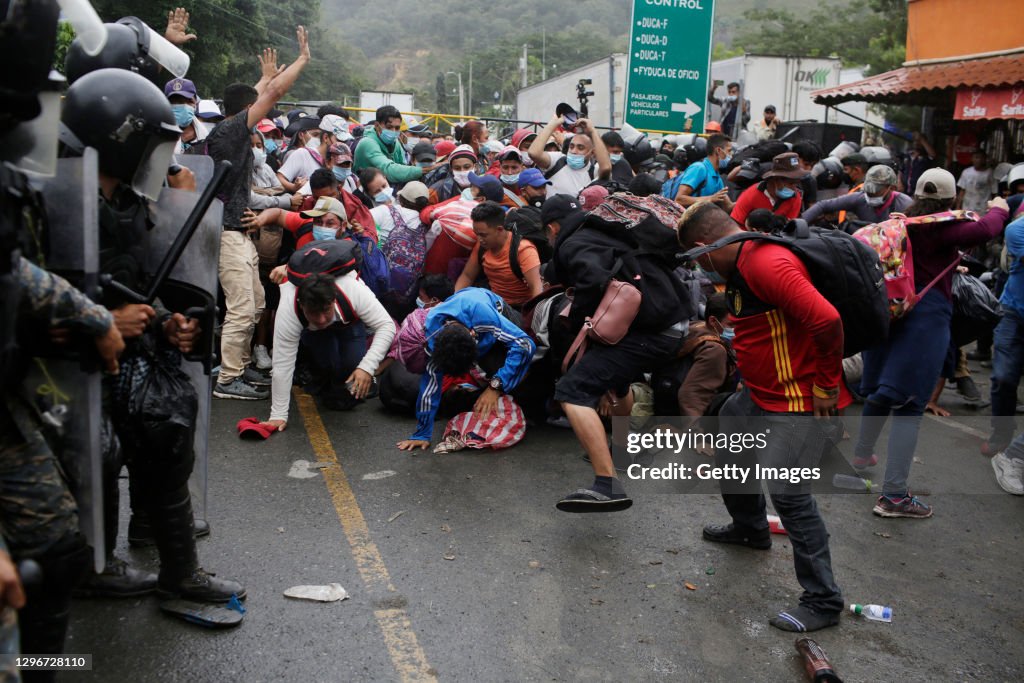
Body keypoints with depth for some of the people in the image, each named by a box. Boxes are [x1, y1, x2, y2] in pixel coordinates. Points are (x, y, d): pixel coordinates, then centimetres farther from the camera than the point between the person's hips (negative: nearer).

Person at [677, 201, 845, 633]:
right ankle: (749, 529, 48)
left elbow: (826, 319, -32)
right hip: (760, 394, 11)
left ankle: (823, 602, 2)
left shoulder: (766, 264, -25)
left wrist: (827, 385, -22)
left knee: (788, 494, -12)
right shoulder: (744, 264, 8)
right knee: (725, 439, 26)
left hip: (797, 401, -11)